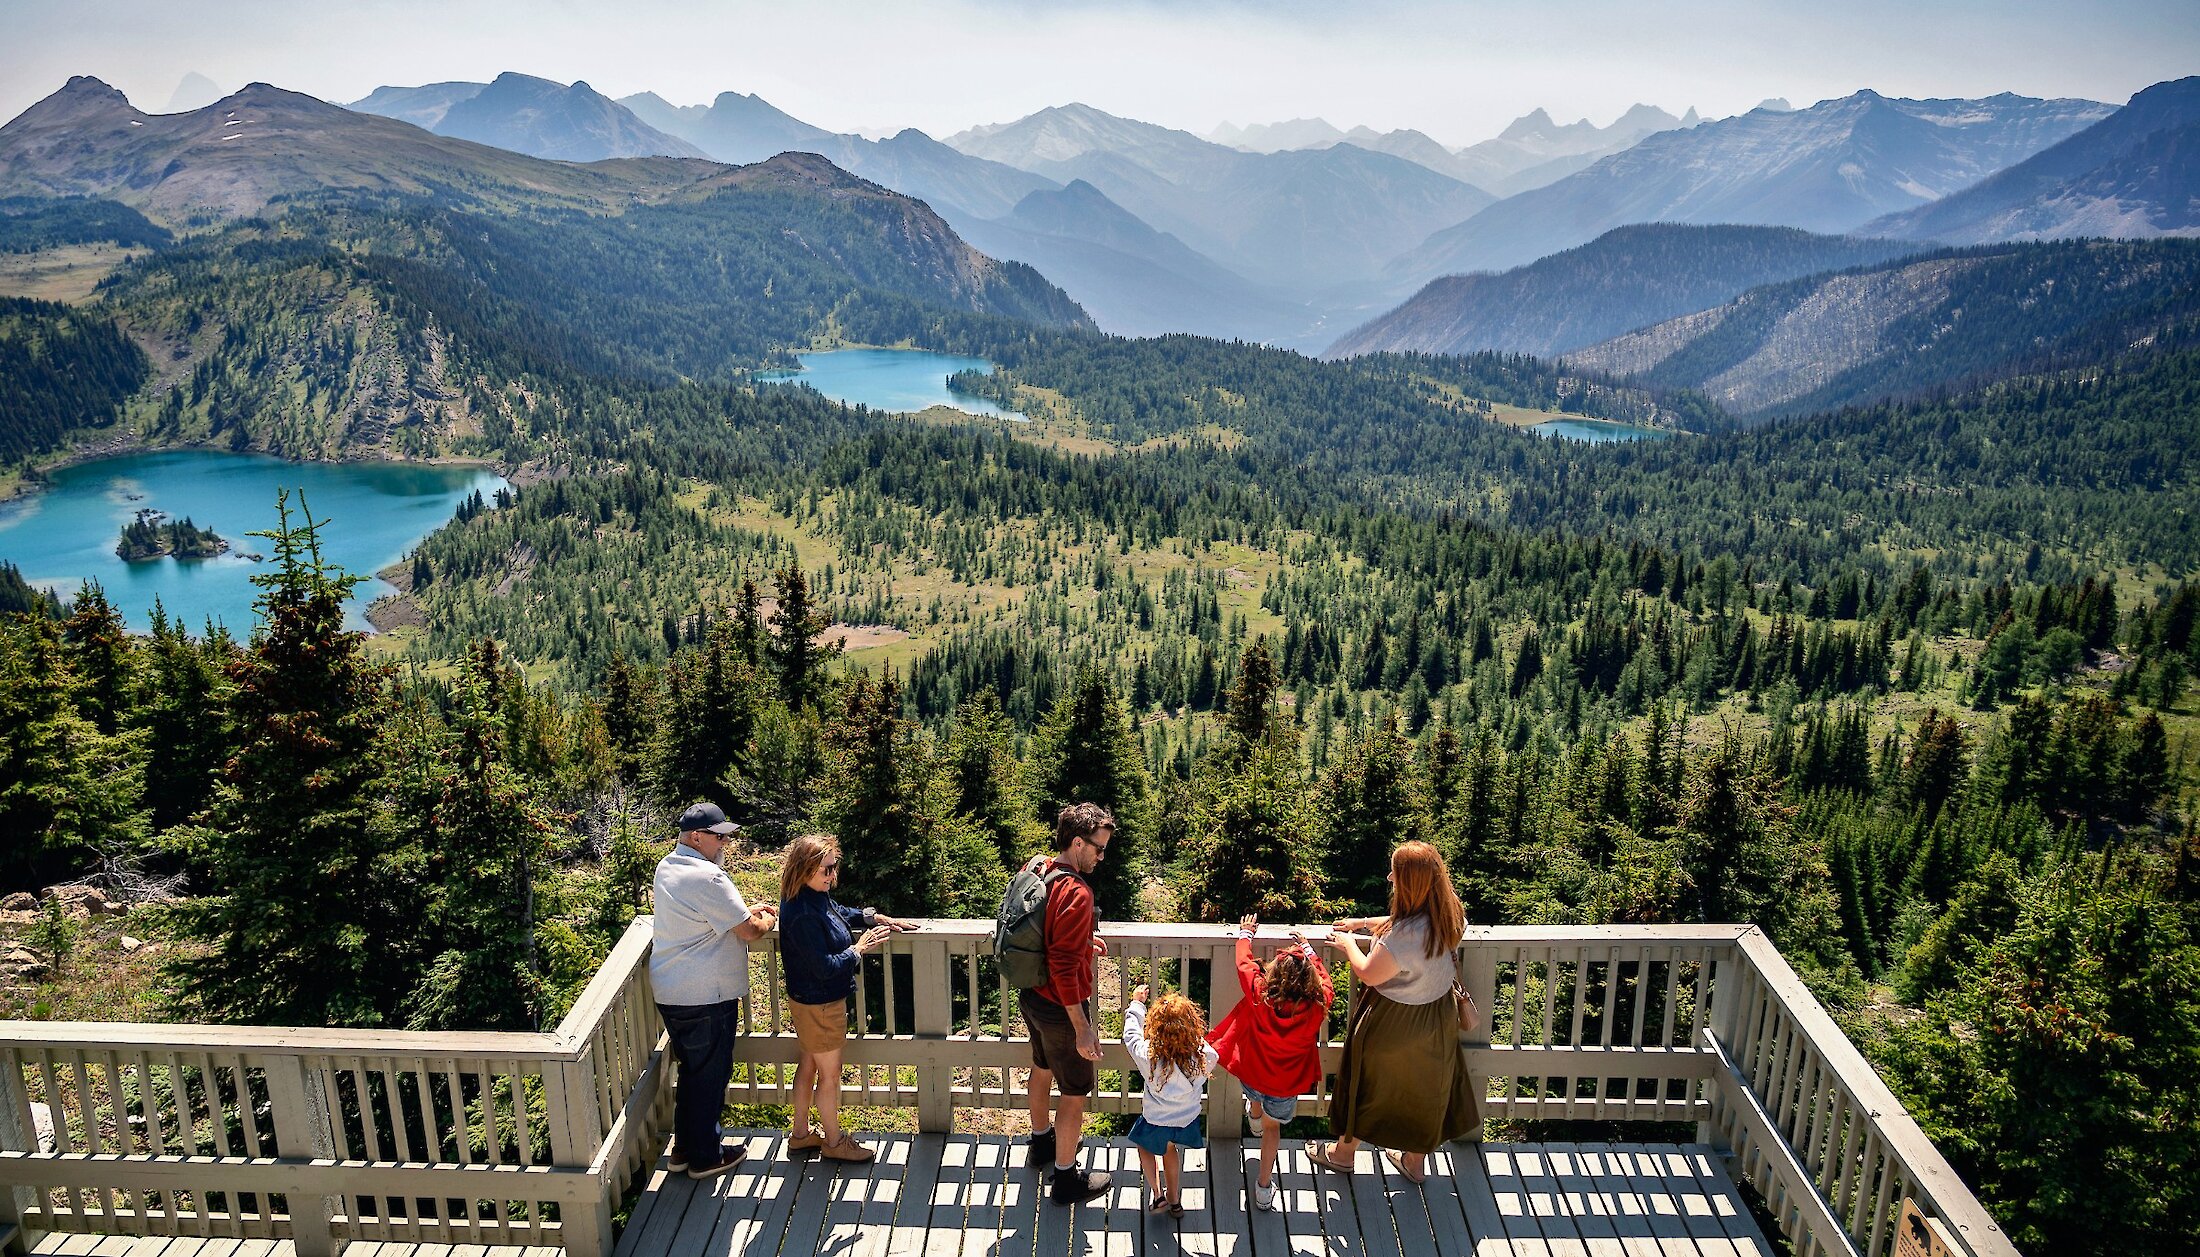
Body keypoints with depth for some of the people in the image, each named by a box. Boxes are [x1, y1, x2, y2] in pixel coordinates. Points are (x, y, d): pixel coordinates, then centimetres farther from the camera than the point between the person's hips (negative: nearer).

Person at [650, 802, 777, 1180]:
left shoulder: (667, 867, 8)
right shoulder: (706, 878, -23)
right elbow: (750, 931, -19)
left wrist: (747, 911, 14)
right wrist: (766, 918, 2)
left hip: (670, 991, 9)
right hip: (705, 996, -9)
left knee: (692, 1068, 22)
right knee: (710, 1074, 6)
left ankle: (684, 1147, 34)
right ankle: (704, 1157, 19)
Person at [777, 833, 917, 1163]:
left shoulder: (816, 898, -3)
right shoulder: (802, 914, -32)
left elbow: (840, 913, 19)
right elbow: (825, 967, -29)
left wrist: (877, 917, 8)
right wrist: (858, 949, -17)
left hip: (809, 999, 10)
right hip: (819, 1004, -10)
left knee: (810, 1064, 23)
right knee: (829, 1073, 9)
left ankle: (800, 1133, 40)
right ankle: (834, 1141, 28)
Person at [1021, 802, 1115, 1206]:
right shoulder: (1076, 893, -30)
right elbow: (1063, 968, -30)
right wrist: (1083, 1028, -24)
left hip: (1031, 997, 9)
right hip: (1060, 1008, -9)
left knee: (1043, 1068, 30)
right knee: (1076, 1093, 9)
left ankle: (1041, 1142, 52)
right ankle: (1065, 1179, 24)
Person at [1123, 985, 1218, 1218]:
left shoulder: (1149, 1056, -33)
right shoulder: (1203, 1056, -29)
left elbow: (1131, 1034, -13)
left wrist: (1136, 1003, 1)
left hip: (1155, 1121, -2)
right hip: (1188, 1118, 2)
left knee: (1146, 1147, 30)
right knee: (1170, 1148, 32)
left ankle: (1157, 1195, 24)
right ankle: (1174, 1200, 42)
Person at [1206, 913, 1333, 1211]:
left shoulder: (1259, 996, -30)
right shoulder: (1316, 1007, -28)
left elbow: (1244, 963, -12)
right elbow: (1324, 981, -5)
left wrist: (1245, 934, 7)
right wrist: (1308, 951, 9)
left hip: (1252, 1075, 1)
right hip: (1286, 1086, -1)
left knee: (1255, 1093, 37)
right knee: (1273, 1128, 24)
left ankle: (1254, 1115, 67)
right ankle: (1264, 1187, 32)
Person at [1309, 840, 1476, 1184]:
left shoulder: (1405, 935, -37)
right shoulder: (1448, 913, -13)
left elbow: (1369, 974, -23)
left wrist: (1348, 944, -6)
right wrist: (1363, 922, 12)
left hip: (1394, 1023, -6)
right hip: (1437, 1015, 7)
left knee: (1368, 1086, 17)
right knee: (1425, 1089, 24)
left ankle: (1343, 1153, 40)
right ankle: (1416, 1160, 44)